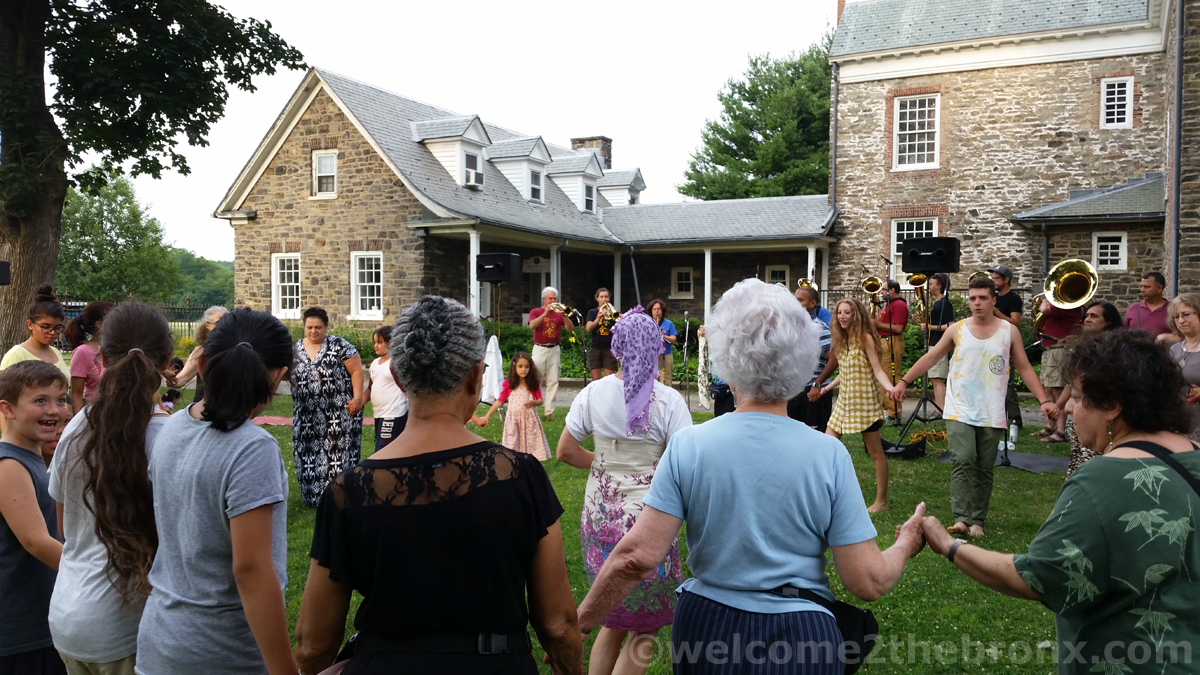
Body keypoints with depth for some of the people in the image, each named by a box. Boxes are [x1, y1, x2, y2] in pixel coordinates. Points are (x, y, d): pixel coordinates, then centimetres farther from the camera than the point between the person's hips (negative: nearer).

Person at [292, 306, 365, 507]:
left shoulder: (339, 345, -6)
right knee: (309, 453, 10)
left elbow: (356, 370, -8)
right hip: (307, 415, 5)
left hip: (338, 413, -5)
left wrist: (357, 398, -15)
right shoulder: (296, 348, 9)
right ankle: (314, 494, 24)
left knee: (337, 452, -3)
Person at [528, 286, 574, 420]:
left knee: (553, 381, 0)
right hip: (540, 348, -2)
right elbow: (532, 325, -14)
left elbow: (570, 328, -1)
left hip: (554, 349, 2)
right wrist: (545, 313, -21)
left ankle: (549, 411, 3)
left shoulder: (559, 314, 9)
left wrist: (565, 315, -16)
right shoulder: (535, 311, 5)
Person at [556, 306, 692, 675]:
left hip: (599, 518, 5)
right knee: (644, 629, 11)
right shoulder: (669, 401, -12)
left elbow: (565, 451, 6)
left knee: (614, 618, 21)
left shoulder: (593, 393, -1)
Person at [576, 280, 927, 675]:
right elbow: (868, 583, -12)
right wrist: (905, 545, 8)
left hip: (705, 627, 2)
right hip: (799, 641, -1)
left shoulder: (687, 446, -14)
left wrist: (577, 625, -5)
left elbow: (638, 557, -17)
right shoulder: (829, 455, -14)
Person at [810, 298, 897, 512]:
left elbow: (877, 370, -14)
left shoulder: (865, 338, -9)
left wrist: (890, 388, -30)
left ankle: (881, 501, 11)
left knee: (875, 452, 2)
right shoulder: (842, 340, 10)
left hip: (864, 401, -7)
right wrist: (826, 388, 23)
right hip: (844, 400, 7)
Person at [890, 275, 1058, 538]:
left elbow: (1025, 369, 5)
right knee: (962, 461, -16)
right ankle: (961, 518, -19)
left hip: (992, 415, 1)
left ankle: (977, 521, 14)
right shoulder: (957, 330, 3)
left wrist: (1044, 400, -5)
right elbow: (930, 358, 7)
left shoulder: (1009, 332, 4)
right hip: (960, 411, -1)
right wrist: (903, 382, 0)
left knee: (984, 469, 6)